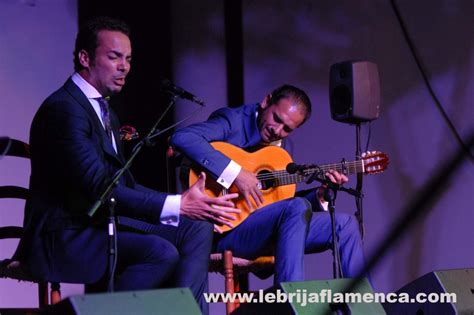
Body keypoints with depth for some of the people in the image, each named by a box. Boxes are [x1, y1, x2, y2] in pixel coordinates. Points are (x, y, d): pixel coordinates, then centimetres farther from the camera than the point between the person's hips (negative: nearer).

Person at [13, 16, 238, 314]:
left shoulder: (105, 112, 18)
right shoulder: (63, 108, -16)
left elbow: (125, 185, 15)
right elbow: (99, 188, -25)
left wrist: (188, 201, 2)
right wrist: (178, 206, -29)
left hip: (101, 221, 10)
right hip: (65, 235, -10)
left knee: (198, 229, 0)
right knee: (161, 252, -29)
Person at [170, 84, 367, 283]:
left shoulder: (277, 149, 16)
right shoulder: (233, 121, -5)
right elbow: (181, 138, -24)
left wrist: (321, 194, 2)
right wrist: (236, 173, -26)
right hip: (222, 230, -8)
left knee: (345, 224, 1)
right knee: (297, 208, -32)